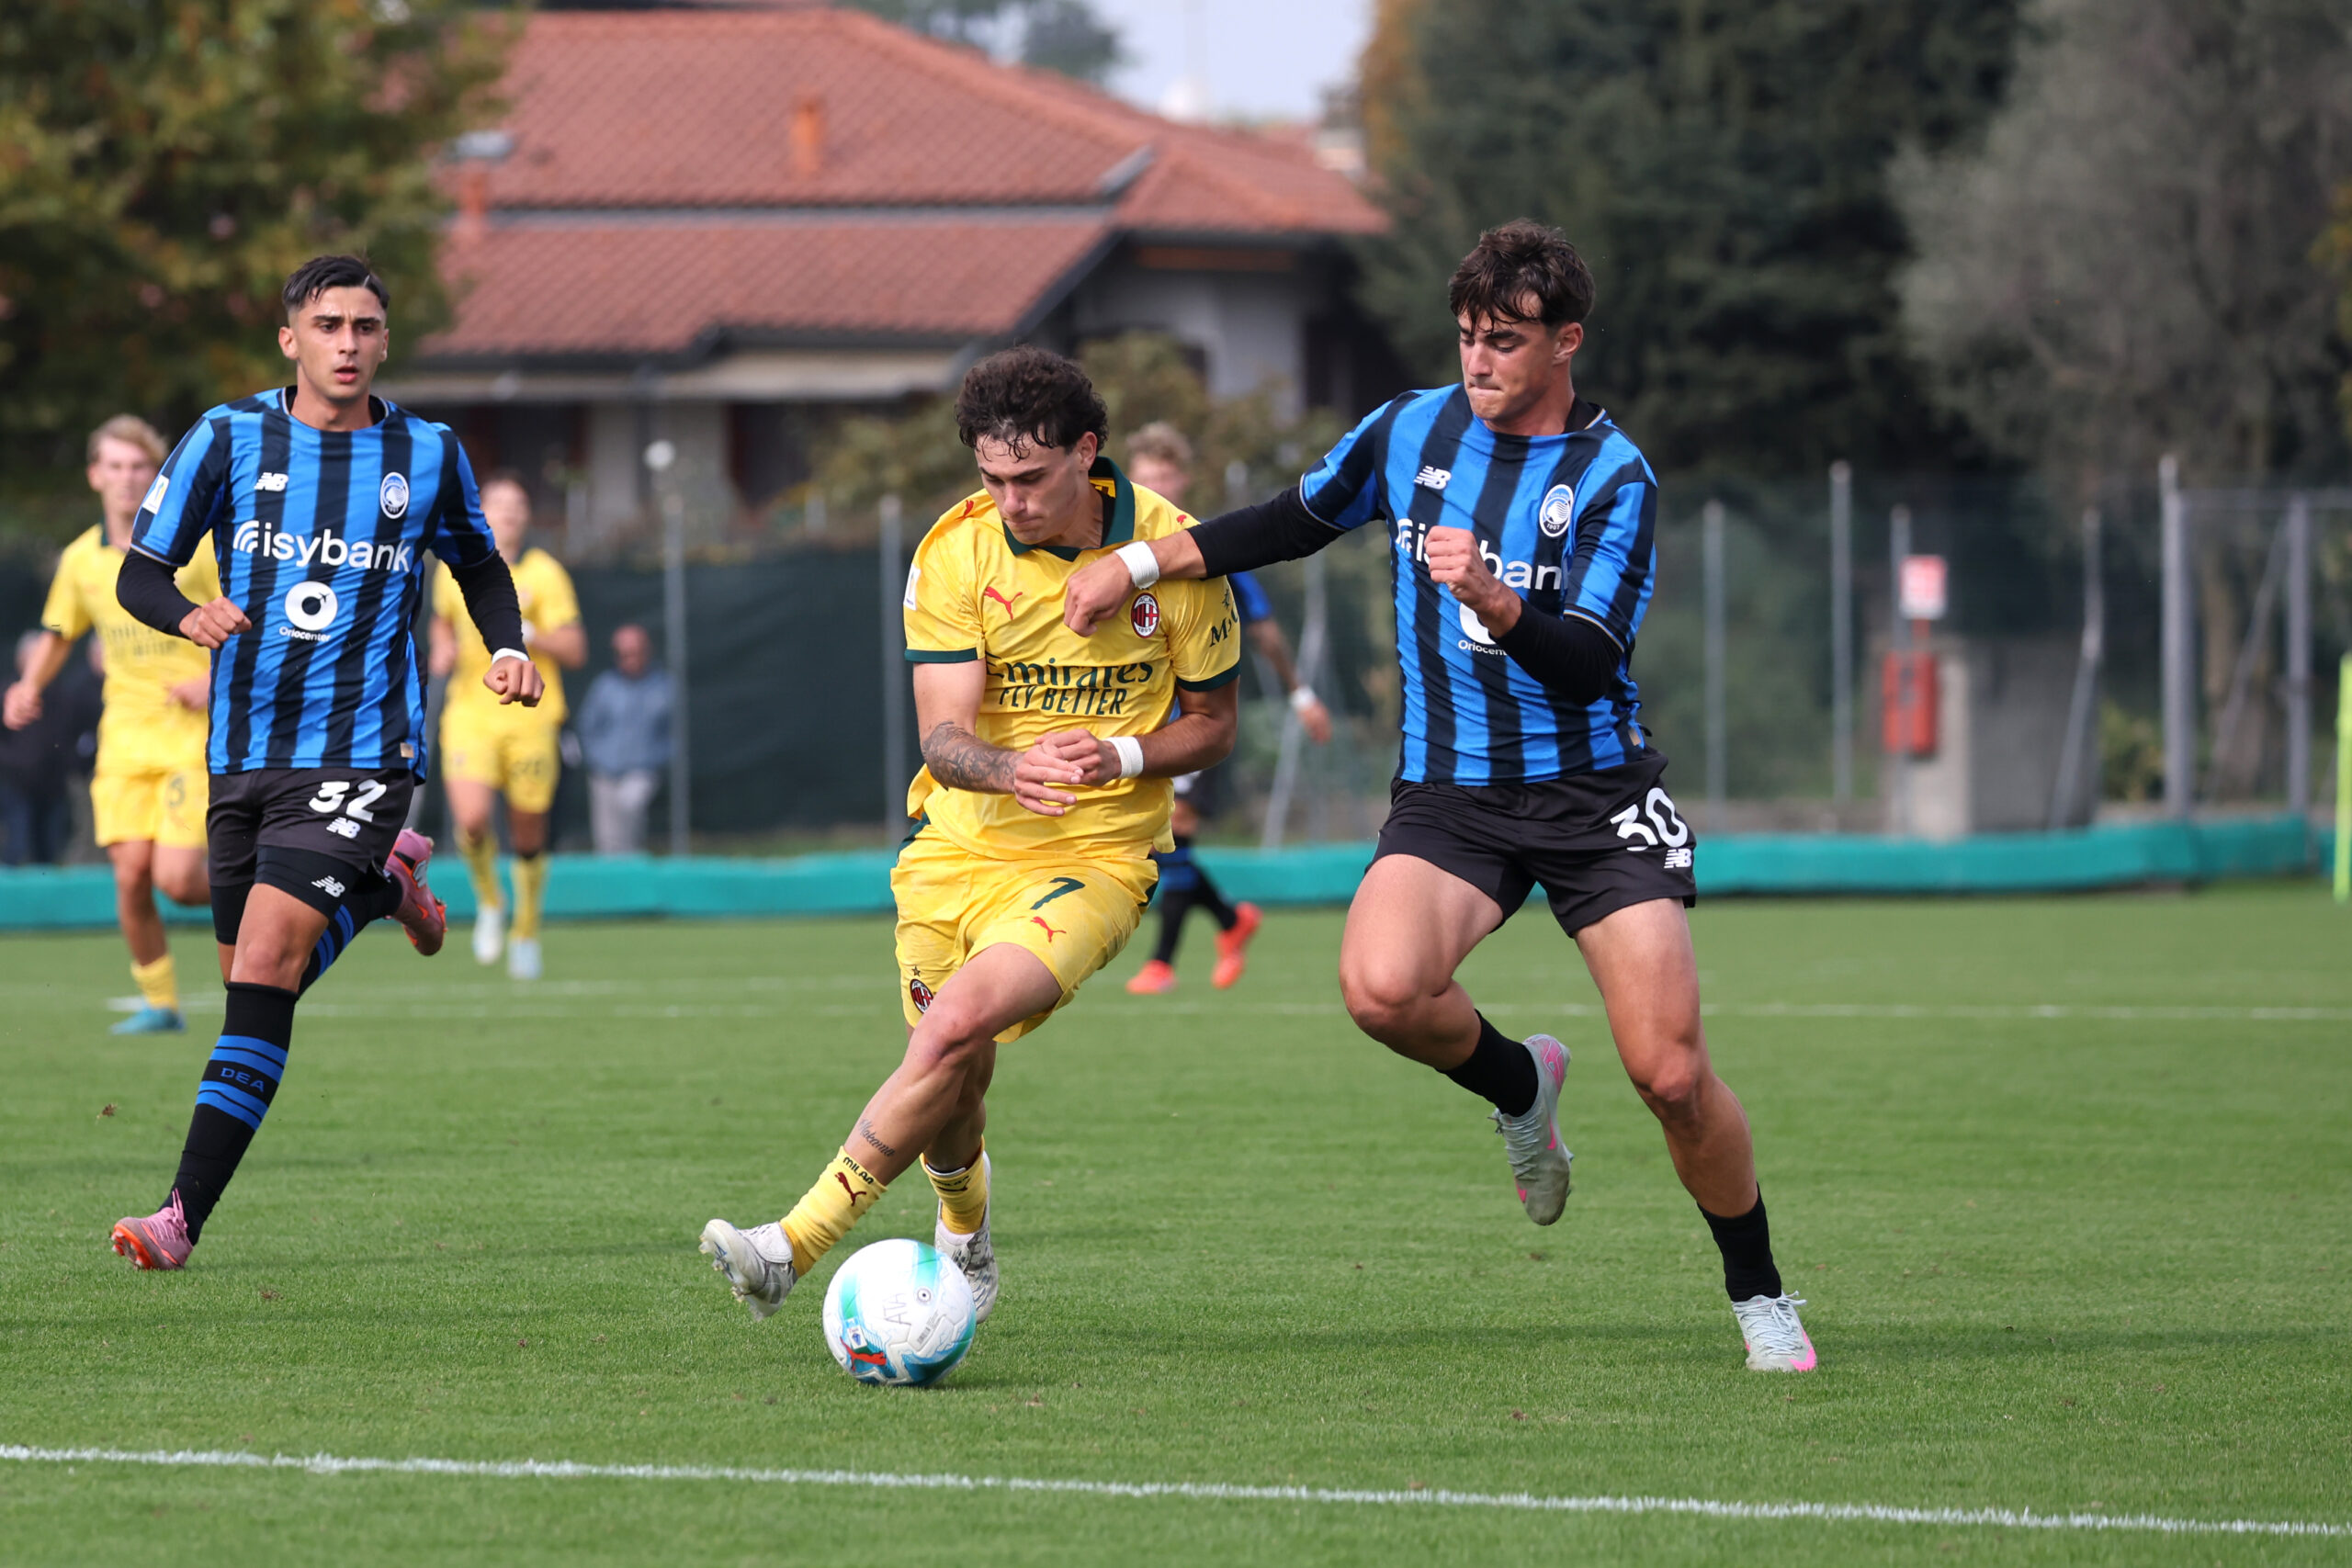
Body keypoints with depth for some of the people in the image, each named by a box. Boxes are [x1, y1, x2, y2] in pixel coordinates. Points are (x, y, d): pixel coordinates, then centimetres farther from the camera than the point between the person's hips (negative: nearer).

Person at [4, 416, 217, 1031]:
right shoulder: (81, 559, 5)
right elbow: (59, 634, 21)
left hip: (194, 730, -3)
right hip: (125, 732, 4)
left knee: (176, 878, -15)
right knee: (131, 872, -8)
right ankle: (158, 1002, 8)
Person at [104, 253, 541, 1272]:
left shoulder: (428, 456, 2)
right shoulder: (227, 441, 0)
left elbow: (480, 569, 20)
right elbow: (138, 575, 1)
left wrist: (508, 648, 0)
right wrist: (188, 615, -21)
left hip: (360, 755, -3)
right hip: (244, 755, 3)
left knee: (265, 967, -19)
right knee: (254, 976, 14)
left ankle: (187, 1213, -19)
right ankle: (383, 885, 44)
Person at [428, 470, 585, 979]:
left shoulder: (544, 574, -2)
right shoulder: (454, 572, 7)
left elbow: (575, 651, -4)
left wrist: (526, 632, -19)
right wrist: (443, 651, 7)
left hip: (530, 719, -1)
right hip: (470, 714, 1)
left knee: (528, 836, 4)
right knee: (471, 819, -20)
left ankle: (526, 932, 26)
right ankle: (488, 902, 8)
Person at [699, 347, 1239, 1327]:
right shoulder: (956, 553, -8)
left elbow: (1212, 724, 3)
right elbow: (942, 736, -13)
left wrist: (1124, 756, -18)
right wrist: (1011, 769, -37)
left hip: (1093, 858, -3)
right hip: (957, 847, 3)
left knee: (957, 1025, -25)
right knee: (953, 1085, 5)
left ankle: (795, 1245, -25)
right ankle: (965, 1238, 39)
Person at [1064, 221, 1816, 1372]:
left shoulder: (1612, 477, -8)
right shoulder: (1411, 431, 3)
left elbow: (1588, 664, -18)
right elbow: (1299, 521, 20)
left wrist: (1493, 601, -36)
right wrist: (1138, 563, 17)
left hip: (1595, 793, -3)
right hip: (1448, 793, 3)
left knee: (1671, 1075, -11)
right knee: (1381, 987, -29)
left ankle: (1758, 1296, 13)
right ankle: (1519, 1085, 5)